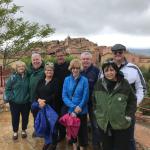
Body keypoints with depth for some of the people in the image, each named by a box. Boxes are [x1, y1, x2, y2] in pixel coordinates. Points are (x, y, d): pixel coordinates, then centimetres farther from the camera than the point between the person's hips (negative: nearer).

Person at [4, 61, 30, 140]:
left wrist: (29, 96, 0)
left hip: (26, 102, 2)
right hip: (15, 103, -2)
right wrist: (11, 98, -12)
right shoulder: (13, 77, -11)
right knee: (15, 118, 12)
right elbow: (7, 89, -6)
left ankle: (24, 130, 38)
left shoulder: (28, 76, -4)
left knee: (25, 117, 15)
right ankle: (15, 132, 34)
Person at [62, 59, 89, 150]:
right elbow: (64, 96, -6)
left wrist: (79, 107, -19)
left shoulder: (84, 80, -8)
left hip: (82, 111, -2)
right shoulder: (67, 80, -1)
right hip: (70, 110, 2)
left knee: (82, 130, 9)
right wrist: (73, 107, -17)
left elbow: (86, 96, -9)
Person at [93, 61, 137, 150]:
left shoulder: (124, 84, -9)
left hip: (121, 125, -2)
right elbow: (94, 99, 13)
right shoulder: (99, 84, -2)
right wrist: (97, 113, 9)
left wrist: (129, 116, -5)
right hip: (103, 124, 3)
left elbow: (133, 101, 1)